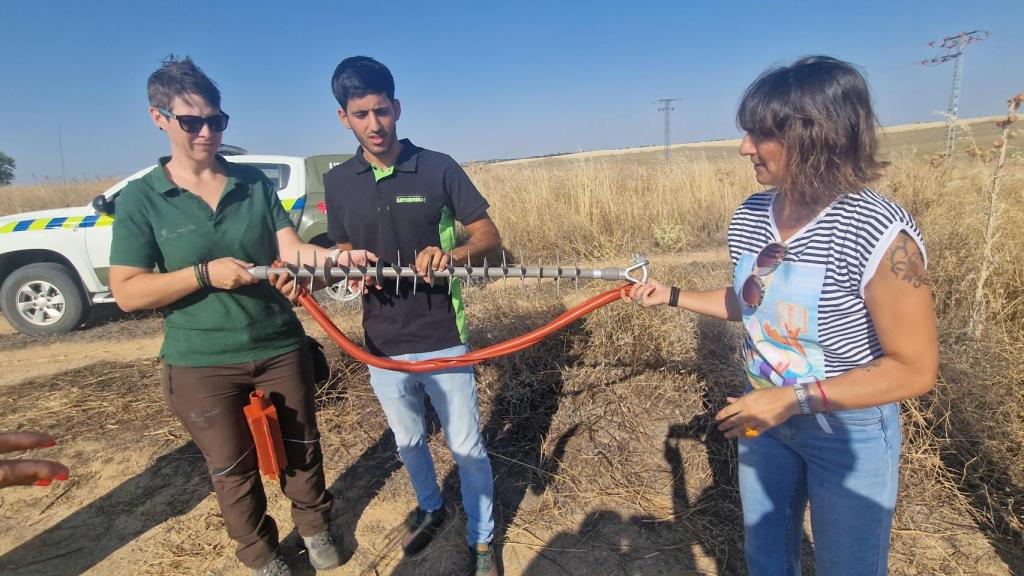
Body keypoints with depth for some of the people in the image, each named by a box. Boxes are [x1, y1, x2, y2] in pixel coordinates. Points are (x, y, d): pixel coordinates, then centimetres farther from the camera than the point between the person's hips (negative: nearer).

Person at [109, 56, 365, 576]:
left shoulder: (255, 183, 1)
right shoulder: (140, 199, -5)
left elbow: (291, 250, -9)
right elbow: (127, 293, -9)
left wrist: (339, 256, -28)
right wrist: (205, 273, -22)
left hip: (281, 348, 2)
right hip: (200, 363, -1)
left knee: (300, 447, 17)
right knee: (233, 468, 15)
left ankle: (314, 527, 43)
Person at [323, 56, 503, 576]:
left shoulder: (438, 168, -8)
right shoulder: (337, 182, 2)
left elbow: (489, 236, -6)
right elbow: (343, 251, 11)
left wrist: (452, 254, -26)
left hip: (442, 338, -3)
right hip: (382, 343, 4)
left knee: (466, 446, 8)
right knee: (408, 441, 23)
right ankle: (430, 508, 51)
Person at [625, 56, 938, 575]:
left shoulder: (879, 232, -26)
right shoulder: (750, 216, -7)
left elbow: (915, 369, -21)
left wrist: (794, 399, -26)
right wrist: (672, 295, 1)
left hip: (851, 434, -5)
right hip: (765, 417, 6)